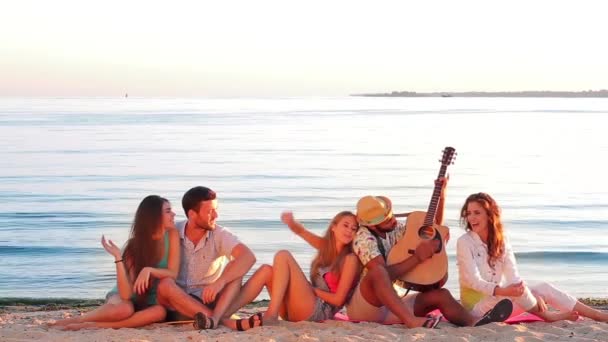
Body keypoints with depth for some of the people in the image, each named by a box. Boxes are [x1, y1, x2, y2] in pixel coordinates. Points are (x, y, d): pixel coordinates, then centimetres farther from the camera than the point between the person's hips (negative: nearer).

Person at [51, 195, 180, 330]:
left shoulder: (171, 234, -13)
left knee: (160, 312, -35)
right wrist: (118, 258, -36)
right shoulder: (134, 245, -18)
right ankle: (77, 320, -15)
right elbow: (125, 294, -26)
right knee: (124, 309, -40)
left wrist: (149, 270, -36)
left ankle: (93, 325, -29)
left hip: (148, 300, 3)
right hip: (125, 297, -3)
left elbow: (172, 274, -17)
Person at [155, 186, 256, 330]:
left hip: (207, 301, 0)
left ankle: (215, 318, -43)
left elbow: (248, 257, -23)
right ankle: (227, 321, -37)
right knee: (165, 284, -32)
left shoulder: (220, 234, -6)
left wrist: (220, 282, -37)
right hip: (176, 305, 0)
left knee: (235, 271, -21)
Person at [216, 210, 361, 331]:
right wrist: (291, 221, -10)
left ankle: (270, 316, -28)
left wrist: (311, 288, -2)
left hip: (320, 312, -7)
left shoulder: (350, 259, -5)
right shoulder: (325, 246, 14)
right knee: (267, 270, -12)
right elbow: (300, 231, 14)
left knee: (283, 256, -16)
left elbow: (338, 299, -10)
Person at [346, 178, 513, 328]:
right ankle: (411, 321, -50)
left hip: (392, 305, 8)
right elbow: (383, 274, -26)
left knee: (440, 295, -10)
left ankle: (474, 324, -35)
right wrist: (417, 258, -22)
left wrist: (441, 197, 4)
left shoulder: (394, 230, 9)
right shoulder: (364, 239, -15)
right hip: (363, 309, -8)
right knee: (377, 272, -38)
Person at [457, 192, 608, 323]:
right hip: (476, 304, -6)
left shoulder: (502, 241, 4)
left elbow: (514, 278, -4)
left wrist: (533, 296, -23)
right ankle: (546, 315, -5)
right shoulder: (464, 242, -14)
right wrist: (503, 291, -37)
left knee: (544, 288, -7)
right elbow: (473, 280, -21)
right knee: (519, 289, -29)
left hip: (496, 300, 6)